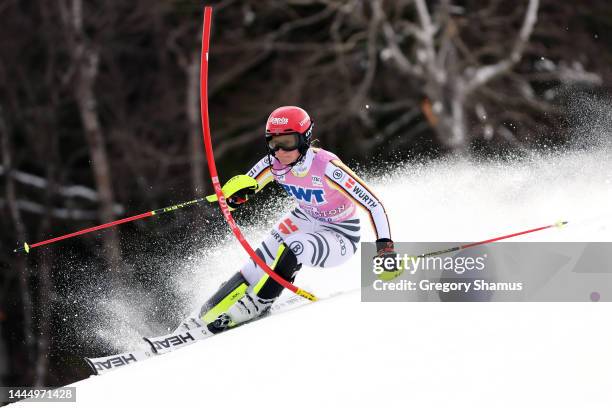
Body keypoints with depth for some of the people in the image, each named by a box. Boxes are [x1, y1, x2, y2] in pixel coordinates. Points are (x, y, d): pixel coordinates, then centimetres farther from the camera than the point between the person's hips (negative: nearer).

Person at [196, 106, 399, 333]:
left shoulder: (326, 168, -33)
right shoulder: (274, 164, -16)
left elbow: (373, 204, -30)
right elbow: (236, 193, -5)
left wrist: (385, 246, -40)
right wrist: (237, 194, -29)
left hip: (341, 236, -5)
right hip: (304, 220, 5)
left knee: (292, 249, -32)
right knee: (262, 262, -17)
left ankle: (255, 305, -13)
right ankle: (209, 313, -11)